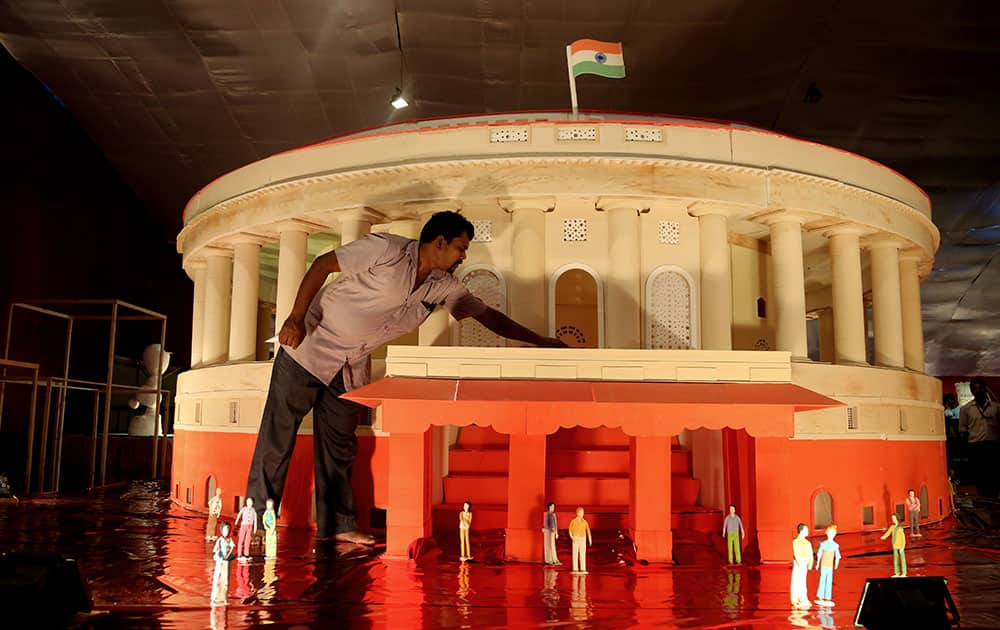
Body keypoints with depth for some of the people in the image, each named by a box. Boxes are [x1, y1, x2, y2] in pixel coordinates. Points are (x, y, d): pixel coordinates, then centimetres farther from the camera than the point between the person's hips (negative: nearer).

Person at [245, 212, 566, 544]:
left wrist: (541, 341, 5)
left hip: (350, 369, 6)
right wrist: (297, 317, -21)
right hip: (308, 347, -6)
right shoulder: (387, 250, -17)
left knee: (339, 447, 10)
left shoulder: (443, 286, 2)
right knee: (277, 438, 0)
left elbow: (489, 316, 8)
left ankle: (338, 525, 20)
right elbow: (322, 264, -14)